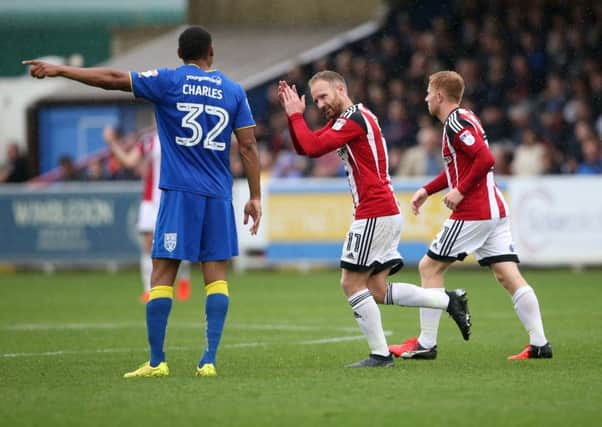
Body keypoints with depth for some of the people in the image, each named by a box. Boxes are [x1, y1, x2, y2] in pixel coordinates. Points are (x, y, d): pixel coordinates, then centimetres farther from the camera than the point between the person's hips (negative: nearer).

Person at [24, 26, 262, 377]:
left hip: (179, 191, -3)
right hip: (219, 195, 3)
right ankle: (210, 360, -4)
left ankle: (157, 361, -2)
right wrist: (255, 197, 9)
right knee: (217, 275, 3)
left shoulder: (168, 82, 0)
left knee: (163, 274, 0)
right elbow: (248, 145, 5)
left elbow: (113, 79, -3)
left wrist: (59, 70, 3)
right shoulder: (233, 90, 8)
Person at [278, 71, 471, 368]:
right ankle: (450, 300, 10)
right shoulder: (345, 119, 18)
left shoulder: (354, 118, -13)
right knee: (378, 292, 9)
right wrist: (293, 115, 5)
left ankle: (379, 354, -4)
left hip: (375, 214, -10)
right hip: (386, 213, 10)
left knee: (352, 283, -6)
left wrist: (296, 115, -11)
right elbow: (304, 148, 18)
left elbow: (312, 147, -23)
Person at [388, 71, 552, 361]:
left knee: (430, 267, 1)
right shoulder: (463, 119, 18)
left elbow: (485, 159, -23)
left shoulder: (457, 124, -12)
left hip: (473, 212, -9)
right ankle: (539, 343, -4)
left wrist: (460, 191, -17)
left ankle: (426, 344, 2)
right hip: (495, 209, 9)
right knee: (509, 276, 3)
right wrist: (428, 190, 23)